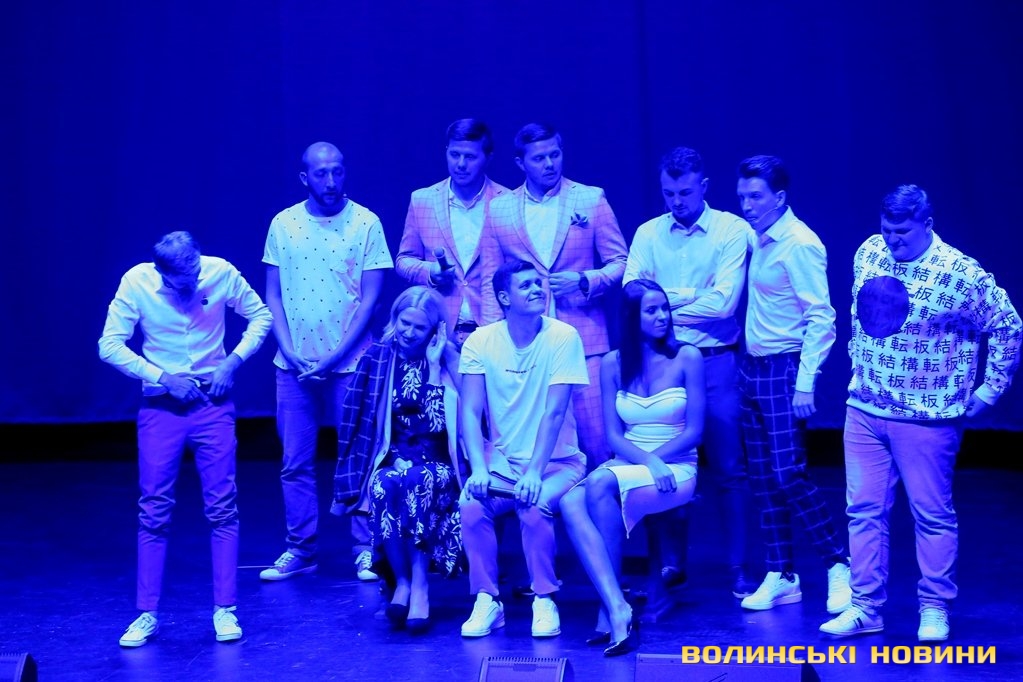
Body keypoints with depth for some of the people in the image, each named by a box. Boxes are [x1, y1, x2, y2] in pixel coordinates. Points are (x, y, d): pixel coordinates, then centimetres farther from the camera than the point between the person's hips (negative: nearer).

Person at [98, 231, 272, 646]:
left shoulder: (221, 272, -12)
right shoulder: (136, 282, -13)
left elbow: (260, 316, 2)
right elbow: (109, 346, -10)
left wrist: (232, 362, -12)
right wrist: (162, 377, -17)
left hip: (213, 404, 0)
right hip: (161, 407, 0)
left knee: (221, 508, -1)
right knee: (154, 512, 1)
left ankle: (225, 610, 6)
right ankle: (148, 614, 9)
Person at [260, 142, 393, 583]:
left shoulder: (366, 223, -3)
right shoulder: (283, 224, 4)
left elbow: (370, 298, -5)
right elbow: (273, 296, 6)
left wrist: (335, 356, -12)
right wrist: (290, 352, -7)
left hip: (350, 361, -2)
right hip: (294, 363, 2)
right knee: (295, 461, 5)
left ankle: (366, 550, 11)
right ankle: (300, 550, 15)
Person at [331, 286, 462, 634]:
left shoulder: (448, 364, 3)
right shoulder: (376, 358, 5)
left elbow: (441, 423, -6)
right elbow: (354, 420, 3)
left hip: (437, 465, -1)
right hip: (389, 459, 1)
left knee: (417, 481, -36)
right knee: (384, 485, -34)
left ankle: (416, 583, -31)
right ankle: (404, 581, -24)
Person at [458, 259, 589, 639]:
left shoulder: (563, 337, -9)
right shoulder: (480, 341, -2)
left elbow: (554, 412, -17)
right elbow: (470, 411, -9)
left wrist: (534, 472, -28)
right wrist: (479, 468, -25)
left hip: (556, 461, -2)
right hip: (501, 462, 2)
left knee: (535, 506, -32)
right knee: (471, 505, -27)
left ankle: (544, 600, -13)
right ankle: (487, 601, -11)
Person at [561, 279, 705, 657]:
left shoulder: (687, 357, -1)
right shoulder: (613, 363, 7)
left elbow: (694, 431, -3)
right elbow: (613, 435, 2)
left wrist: (656, 459, -17)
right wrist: (647, 462, -18)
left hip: (676, 469, -3)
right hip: (626, 467, 3)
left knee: (600, 483, -33)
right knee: (571, 502, -29)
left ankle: (609, 612, -22)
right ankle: (618, 611, -40)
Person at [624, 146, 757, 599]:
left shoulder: (732, 230, -3)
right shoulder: (647, 234, 8)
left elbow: (724, 302, -13)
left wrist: (666, 303, -7)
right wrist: (692, 298, -13)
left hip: (715, 361, -3)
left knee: (728, 468, 0)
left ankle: (738, 569, 7)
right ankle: (671, 562, 18)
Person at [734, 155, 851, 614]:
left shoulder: (800, 245, -14)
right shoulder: (759, 240, 10)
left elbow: (821, 318, -16)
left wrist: (805, 383, -20)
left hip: (785, 370, -8)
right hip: (754, 367, 8)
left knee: (789, 475, -10)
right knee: (763, 478, 9)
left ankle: (838, 567, 4)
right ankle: (780, 576, 16)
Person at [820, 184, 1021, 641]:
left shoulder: (962, 275, -14)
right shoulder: (869, 254, 2)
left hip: (927, 419, -5)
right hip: (864, 410, 5)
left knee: (933, 515, 5)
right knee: (864, 511, 7)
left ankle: (935, 609, 18)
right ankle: (864, 608, 15)